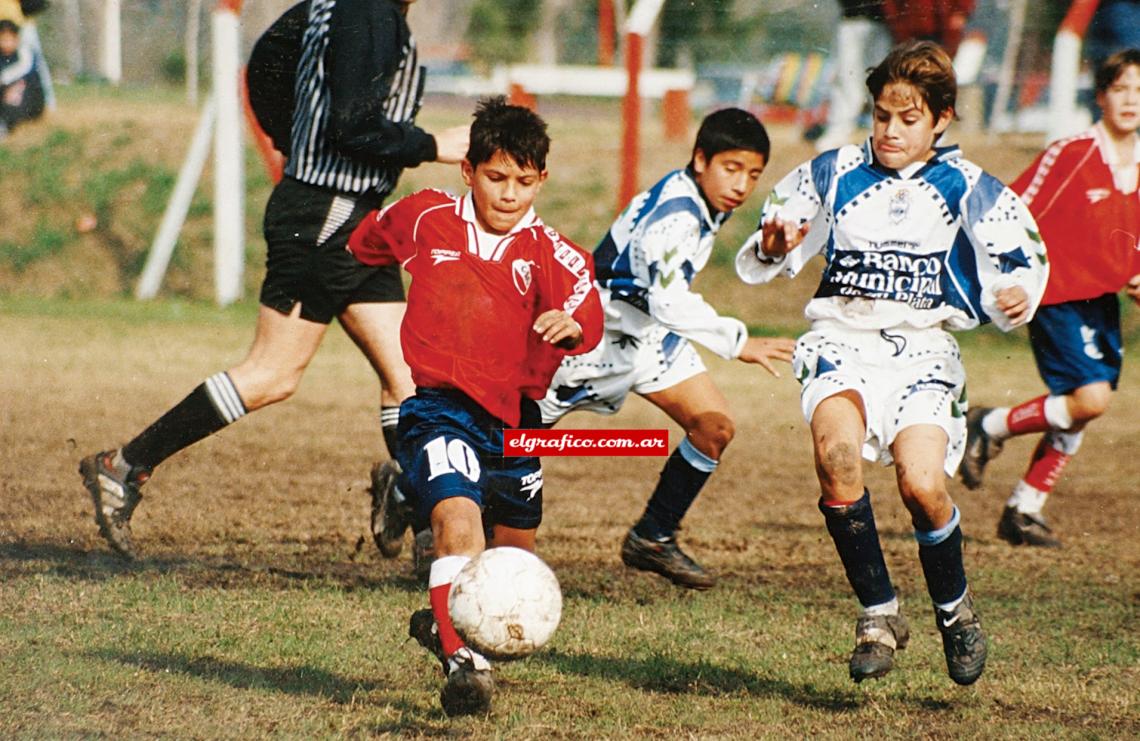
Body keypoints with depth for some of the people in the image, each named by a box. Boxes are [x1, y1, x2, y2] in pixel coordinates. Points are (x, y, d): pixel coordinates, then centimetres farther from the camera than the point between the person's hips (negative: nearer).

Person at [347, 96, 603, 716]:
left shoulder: (548, 252, -7)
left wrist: (572, 323, -48)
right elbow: (365, 244, 21)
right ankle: (461, 662, -34)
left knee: (514, 550, 20)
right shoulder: (425, 218, -2)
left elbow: (584, 305, -27)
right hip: (441, 409, -3)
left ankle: (443, 623, 49)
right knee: (458, 520, -28)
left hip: (514, 420, 3)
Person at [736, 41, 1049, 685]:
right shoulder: (834, 174, 11)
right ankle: (879, 614, -19)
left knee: (922, 482, -24)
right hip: (843, 339, 1)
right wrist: (772, 249, -6)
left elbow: (1023, 258, 4)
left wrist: (1018, 297, -19)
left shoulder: (968, 189, 6)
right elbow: (763, 260, 18)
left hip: (923, 348, -1)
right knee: (837, 447, -31)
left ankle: (955, 607, 7)